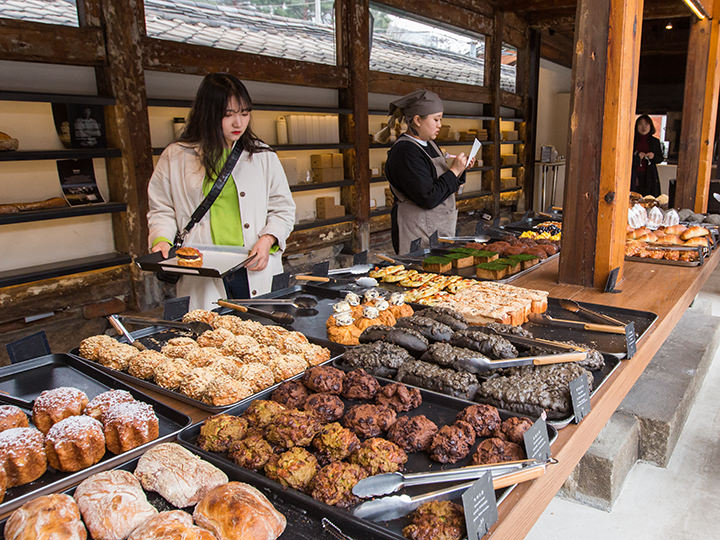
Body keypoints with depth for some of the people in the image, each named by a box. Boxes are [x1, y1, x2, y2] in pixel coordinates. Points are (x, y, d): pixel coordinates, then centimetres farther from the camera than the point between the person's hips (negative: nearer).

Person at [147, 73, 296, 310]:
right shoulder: (175, 157, 7)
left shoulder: (263, 155, 9)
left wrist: (267, 239, -6)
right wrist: (162, 240, -7)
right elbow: (161, 210, 12)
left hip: (256, 271, 1)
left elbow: (283, 209, 11)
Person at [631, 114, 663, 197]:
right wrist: (637, 156, -16)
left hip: (649, 176, 1)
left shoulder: (655, 141, 9)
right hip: (635, 175, -1)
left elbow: (660, 158, 14)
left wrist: (653, 156, -7)